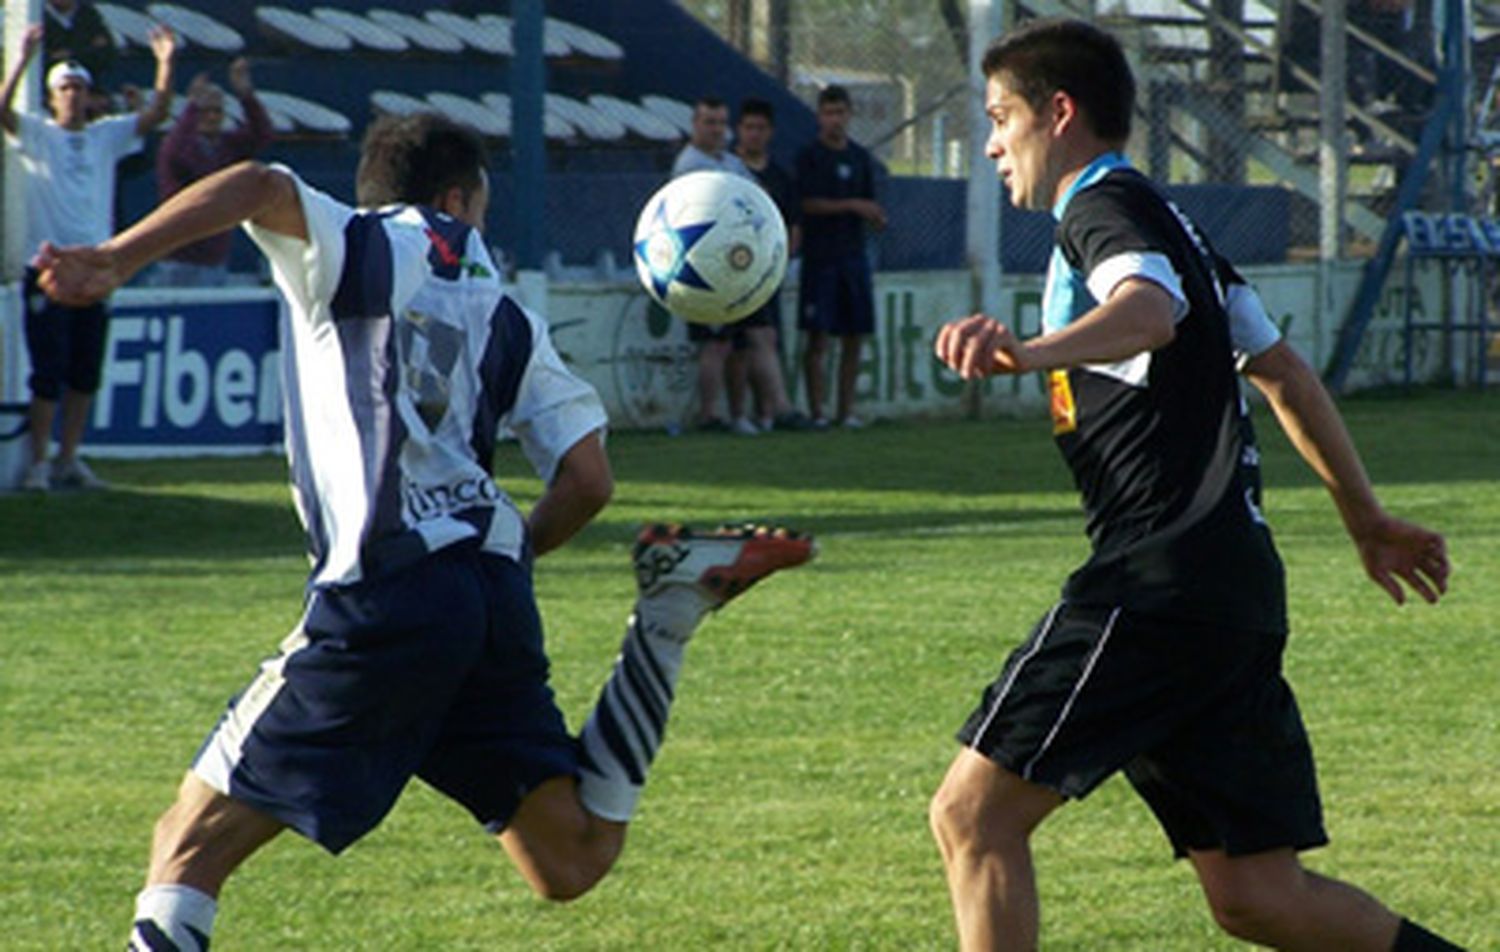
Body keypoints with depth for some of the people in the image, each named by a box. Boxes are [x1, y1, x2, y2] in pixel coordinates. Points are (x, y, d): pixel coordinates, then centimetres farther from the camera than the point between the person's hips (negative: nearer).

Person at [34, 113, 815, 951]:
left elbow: (262, 188, -14)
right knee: (572, 864, 12)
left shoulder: (356, 251, 8)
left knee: (193, 844, -2)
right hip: (496, 591, 5)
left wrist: (114, 260, -20)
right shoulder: (506, 316, 20)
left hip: (386, 596, -5)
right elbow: (588, 482, 13)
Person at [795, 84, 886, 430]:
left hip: (854, 255, 5)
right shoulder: (810, 155, -1)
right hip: (820, 256, -5)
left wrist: (876, 217, -6)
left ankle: (846, 410, 8)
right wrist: (850, 205, -14)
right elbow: (807, 204, -9)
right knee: (818, 336, -7)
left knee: (854, 337, 3)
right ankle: (816, 410, -5)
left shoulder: (860, 157, 13)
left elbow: (869, 207, 16)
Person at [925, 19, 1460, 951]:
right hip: (1238, 589, 10)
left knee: (975, 814, -9)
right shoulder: (1171, 223, 24)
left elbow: (1151, 310, -28)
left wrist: (1033, 351, -48)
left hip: (1159, 578, -10)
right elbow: (1284, 372, 31)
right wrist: (1367, 518, 40)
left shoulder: (1104, 209, -5)